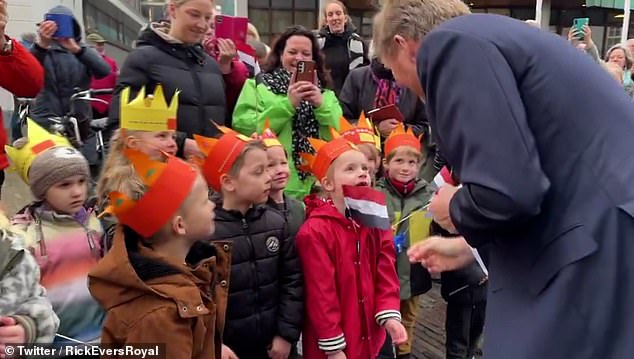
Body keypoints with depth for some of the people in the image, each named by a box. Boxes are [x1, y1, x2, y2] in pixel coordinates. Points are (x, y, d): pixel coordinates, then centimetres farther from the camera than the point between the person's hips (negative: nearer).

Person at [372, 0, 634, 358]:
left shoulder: (450, 43, -10)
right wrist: (469, 245, 34)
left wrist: (457, 210, 1)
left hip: (601, 251, -10)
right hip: (605, 233, 10)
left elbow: (506, 193, -22)